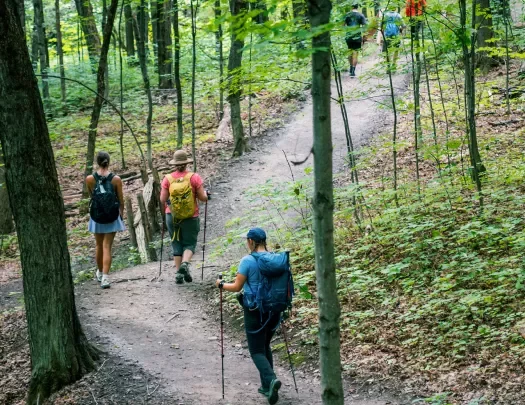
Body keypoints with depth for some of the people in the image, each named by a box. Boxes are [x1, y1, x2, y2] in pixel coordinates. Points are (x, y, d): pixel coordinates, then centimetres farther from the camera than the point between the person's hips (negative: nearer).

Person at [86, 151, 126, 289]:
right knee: (107, 247, 2)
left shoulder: (90, 179, -8)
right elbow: (121, 201, -2)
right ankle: (105, 278, -6)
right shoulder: (116, 179, -10)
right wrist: (121, 214, 14)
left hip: (96, 217, 1)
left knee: (99, 245, 20)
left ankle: (100, 272, 37)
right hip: (112, 217, -1)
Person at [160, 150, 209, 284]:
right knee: (189, 244, 9)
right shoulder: (194, 177, -9)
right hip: (191, 218, -1)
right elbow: (203, 198, -7)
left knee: (176, 244, 12)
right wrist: (206, 193, 15)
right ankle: (185, 263, -17)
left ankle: (178, 273, 8)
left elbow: (162, 200, -3)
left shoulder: (168, 179, -5)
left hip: (172, 217, 1)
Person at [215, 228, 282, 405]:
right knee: (265, 346, 21)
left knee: (257, 351, 3)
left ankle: (271, 379, -22)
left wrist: (221, 284, 9)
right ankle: (267, 386, 20)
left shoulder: (248, 260, -14)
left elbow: (237, 287, -9)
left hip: (255, 310, -5)